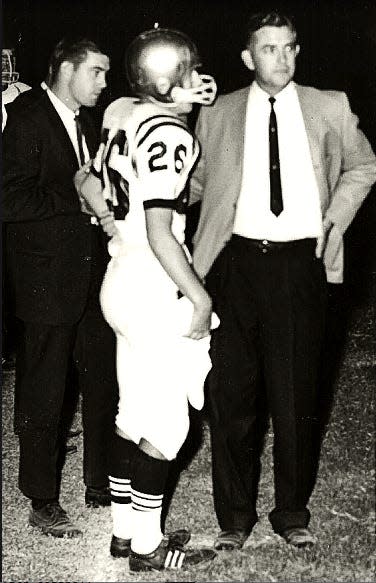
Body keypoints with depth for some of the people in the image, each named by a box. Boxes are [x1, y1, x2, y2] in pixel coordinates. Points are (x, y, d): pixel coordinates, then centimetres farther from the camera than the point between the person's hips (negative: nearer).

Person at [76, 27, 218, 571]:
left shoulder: (120, 112, 4)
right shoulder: (168, 134, -21)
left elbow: (90, 184, 15)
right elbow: (160, 233, -23)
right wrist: (202, 298, -16)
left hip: (123, 278, 9)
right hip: (158, 289, -9)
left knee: (134, 414, 17)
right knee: (165, 424, 4)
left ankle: (125, 528, 29)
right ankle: (146, 545, 16)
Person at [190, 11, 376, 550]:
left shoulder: (330, 109, 5)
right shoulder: (217, 116, 6)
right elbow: (193, 184, 15)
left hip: (300, 262, 0)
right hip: (236, 261, 0)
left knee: (296, 396, 5)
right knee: (232, 395, 6)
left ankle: (292, 514, 23)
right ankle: (235, 516, 21)